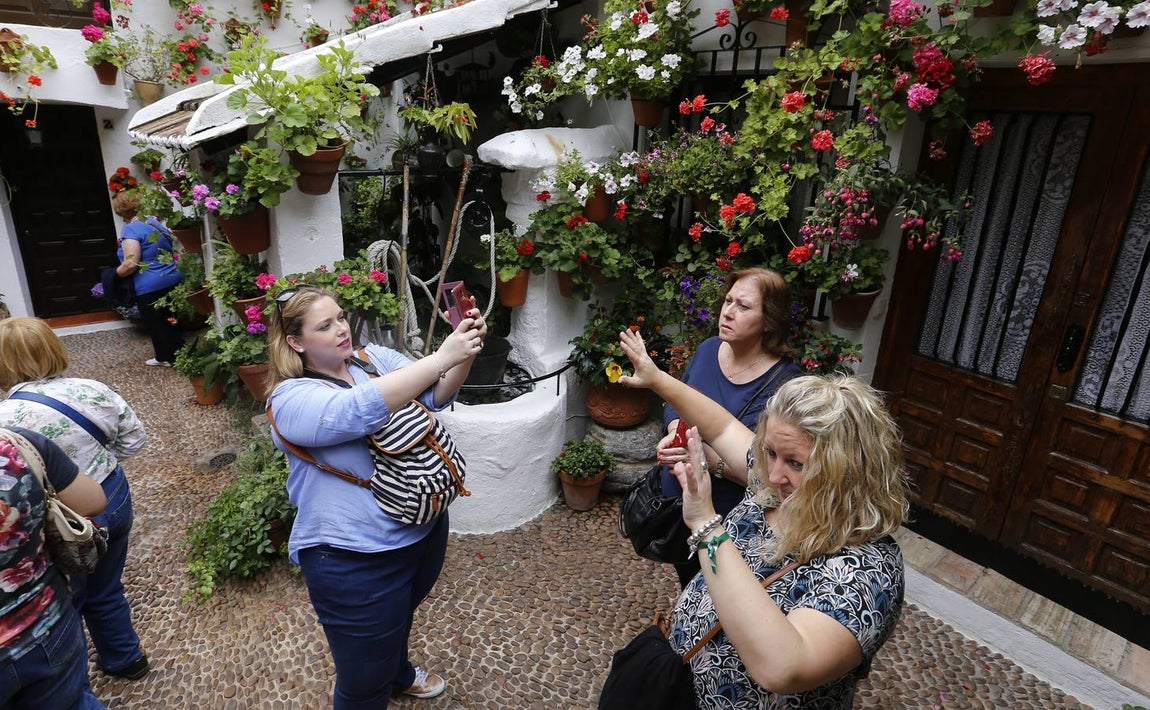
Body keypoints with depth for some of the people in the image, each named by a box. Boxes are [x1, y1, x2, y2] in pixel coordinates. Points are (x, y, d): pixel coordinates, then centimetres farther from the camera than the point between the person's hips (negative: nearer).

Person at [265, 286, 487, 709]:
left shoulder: (374, 358, 0)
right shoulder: (292, 399, -19)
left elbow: (435, 395, -9)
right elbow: (362, 411, -37)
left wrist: (467, 351, -29)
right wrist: (443, 356, -41)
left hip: (425, 528, 7)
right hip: (356, 559, -6)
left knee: (399, 618, 35)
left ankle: (399, 674, 64)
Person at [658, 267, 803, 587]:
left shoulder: (785, 384, -25)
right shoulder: (708, 349, -6)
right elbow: (674, 403, 7)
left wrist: (712, 459, -33)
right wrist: (676, 430, -13)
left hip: (730, 524, -5)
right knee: (687, 587, 30)